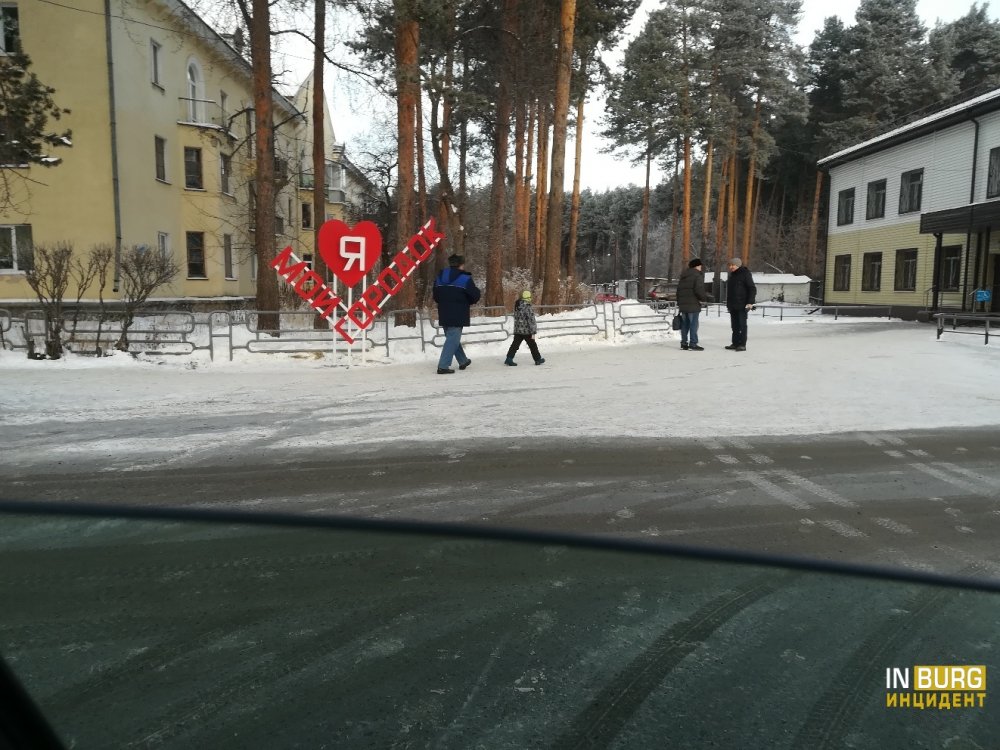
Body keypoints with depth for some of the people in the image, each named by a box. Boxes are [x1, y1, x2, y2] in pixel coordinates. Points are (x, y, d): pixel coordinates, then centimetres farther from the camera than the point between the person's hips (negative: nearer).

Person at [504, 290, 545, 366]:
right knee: (532, 345, 8)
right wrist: (533, 332, -13)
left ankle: (509, 358, -1)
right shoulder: (527, 307, -19)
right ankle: (538, 359, 19)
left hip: (517, 330, 7)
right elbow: (531, 320, -17)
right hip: (527, 330, -6)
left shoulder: (517, 305, 6)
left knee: (515, 344, 7)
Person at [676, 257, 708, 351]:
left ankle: (684, 343, 16)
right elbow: (699, 290, -18)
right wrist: (706, 297, -2)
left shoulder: (683, 276, 17)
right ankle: (693, 344, -7)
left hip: (682, 304, 8)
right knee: (693, 324, -5)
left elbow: (678, 290, 20)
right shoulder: (698, 276, -8)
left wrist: (679, 303, 24)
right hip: (693, 304, -8)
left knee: (685, 324, 13)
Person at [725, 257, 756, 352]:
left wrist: (750, 302, -20)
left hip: (742, 305, -8)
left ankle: (742, 345, -4)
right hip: (732, 305, 8)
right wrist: (728, 302, 24)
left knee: (742, 325, -6)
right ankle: (735, 343, 16)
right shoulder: (732, 275, 16)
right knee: (735, 325, 10)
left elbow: (752, 289, -12)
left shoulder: (745, 274, -9)